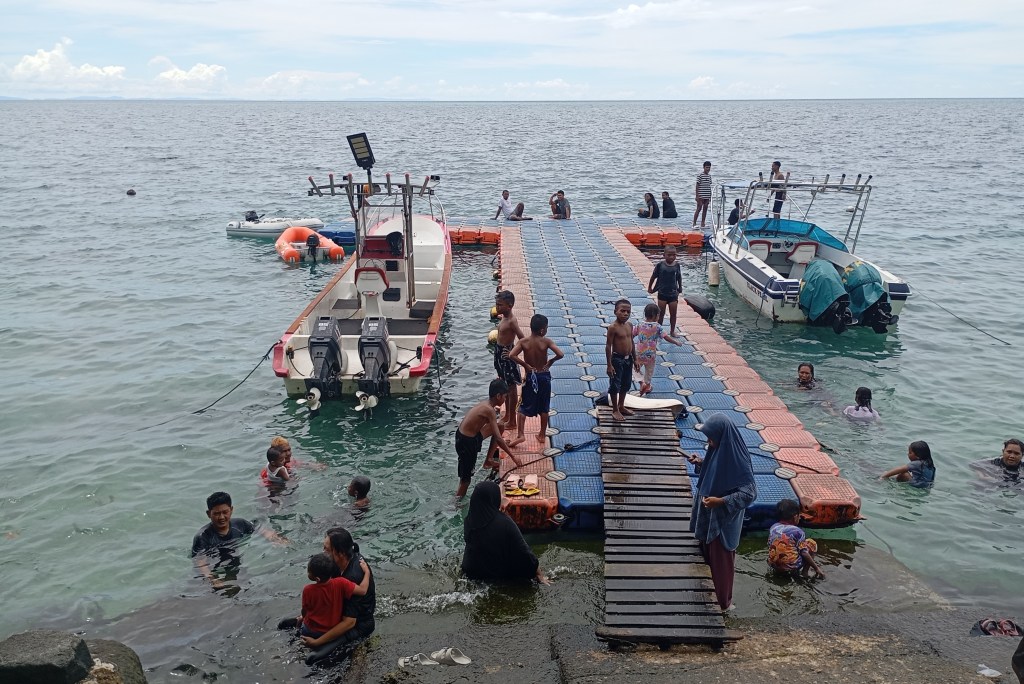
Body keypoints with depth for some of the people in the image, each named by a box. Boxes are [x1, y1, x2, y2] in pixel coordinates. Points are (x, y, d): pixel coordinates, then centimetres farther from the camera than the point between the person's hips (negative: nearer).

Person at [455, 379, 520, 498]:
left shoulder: (486, 404, 3)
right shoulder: (489, 410, -24)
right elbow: (498, 439, -23)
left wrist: (506, 446, 27)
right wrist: (513, 457, -16)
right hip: (466, 443, -9)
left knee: (498, 427, 19)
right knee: (466, 478, 1)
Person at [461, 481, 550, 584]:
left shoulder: (468, 521, -13)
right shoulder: (504, 522, -27)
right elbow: (523, 550, -20)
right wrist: (540, 575, -8)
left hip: (472, 573, 5)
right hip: (499, 575, -5)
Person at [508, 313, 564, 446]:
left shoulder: (523, 342, -11)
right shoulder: (546, 342, -14)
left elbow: (511, 355, -23)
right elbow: (560, 354, -25)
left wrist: (525, 365, -12)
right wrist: (551, 361, -6)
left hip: (530, 377, 0)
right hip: (544, 376, 0)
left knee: (524, 406, 8)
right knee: (544, 407, 14)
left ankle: (520, 435, -4)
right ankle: (542, 434, 22)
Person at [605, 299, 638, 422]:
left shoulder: (629, 325, 3)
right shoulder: (613, 328, -18)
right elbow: (608, 346, -16)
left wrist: (635, 360, 14)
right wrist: (609, 365, -17)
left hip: (628, 359, 7)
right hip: (617, 359, -7)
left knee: (625, 384, 18)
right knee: (615, 385, 5)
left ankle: (621, 406, 35)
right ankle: (615, 410, 18)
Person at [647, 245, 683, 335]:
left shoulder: (677, 265, -4)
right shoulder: (660, 265, -10)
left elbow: (679, 277, 9)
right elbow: (653, 276, 1)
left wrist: (680, 288, 11)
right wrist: (649, 288, 8)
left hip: (673, 294, 2)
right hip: (662, 293, -2)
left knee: (673, 313, 8)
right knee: (661, 313, 6)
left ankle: (672, 331, 22)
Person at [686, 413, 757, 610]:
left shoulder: (737, 460, -30)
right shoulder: (718, 449, -5)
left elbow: (749, 493, -28)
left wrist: (721, 501, -33)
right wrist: (701, 463, -1)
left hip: (724, 518, -8)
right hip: (709, 513, 8)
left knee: (721, 559, 8)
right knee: (708, 551, 24)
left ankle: (723, 601, 27)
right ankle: (710, 589, 46)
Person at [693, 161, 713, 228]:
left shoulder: (709, 176, 13)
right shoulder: (700, 175, -6)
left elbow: (709, 186, 17)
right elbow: (697, 185, -7)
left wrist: (710, 196, 16)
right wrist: (697, 196, -13)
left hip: (707, 196, 6)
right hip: (701, 195, -6)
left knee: (705, 209, 6)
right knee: (699, 208, -8)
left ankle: (702, 224, 10)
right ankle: (694, 223, -5)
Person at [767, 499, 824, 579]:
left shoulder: (773, 528, 5)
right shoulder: (797, 531, -10)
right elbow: (804, 554, -11)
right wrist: (816, 568, 0)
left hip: (773, 566, 5)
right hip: (791, 567, -5)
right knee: (812, 543, 14)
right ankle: (804, 572, 9)